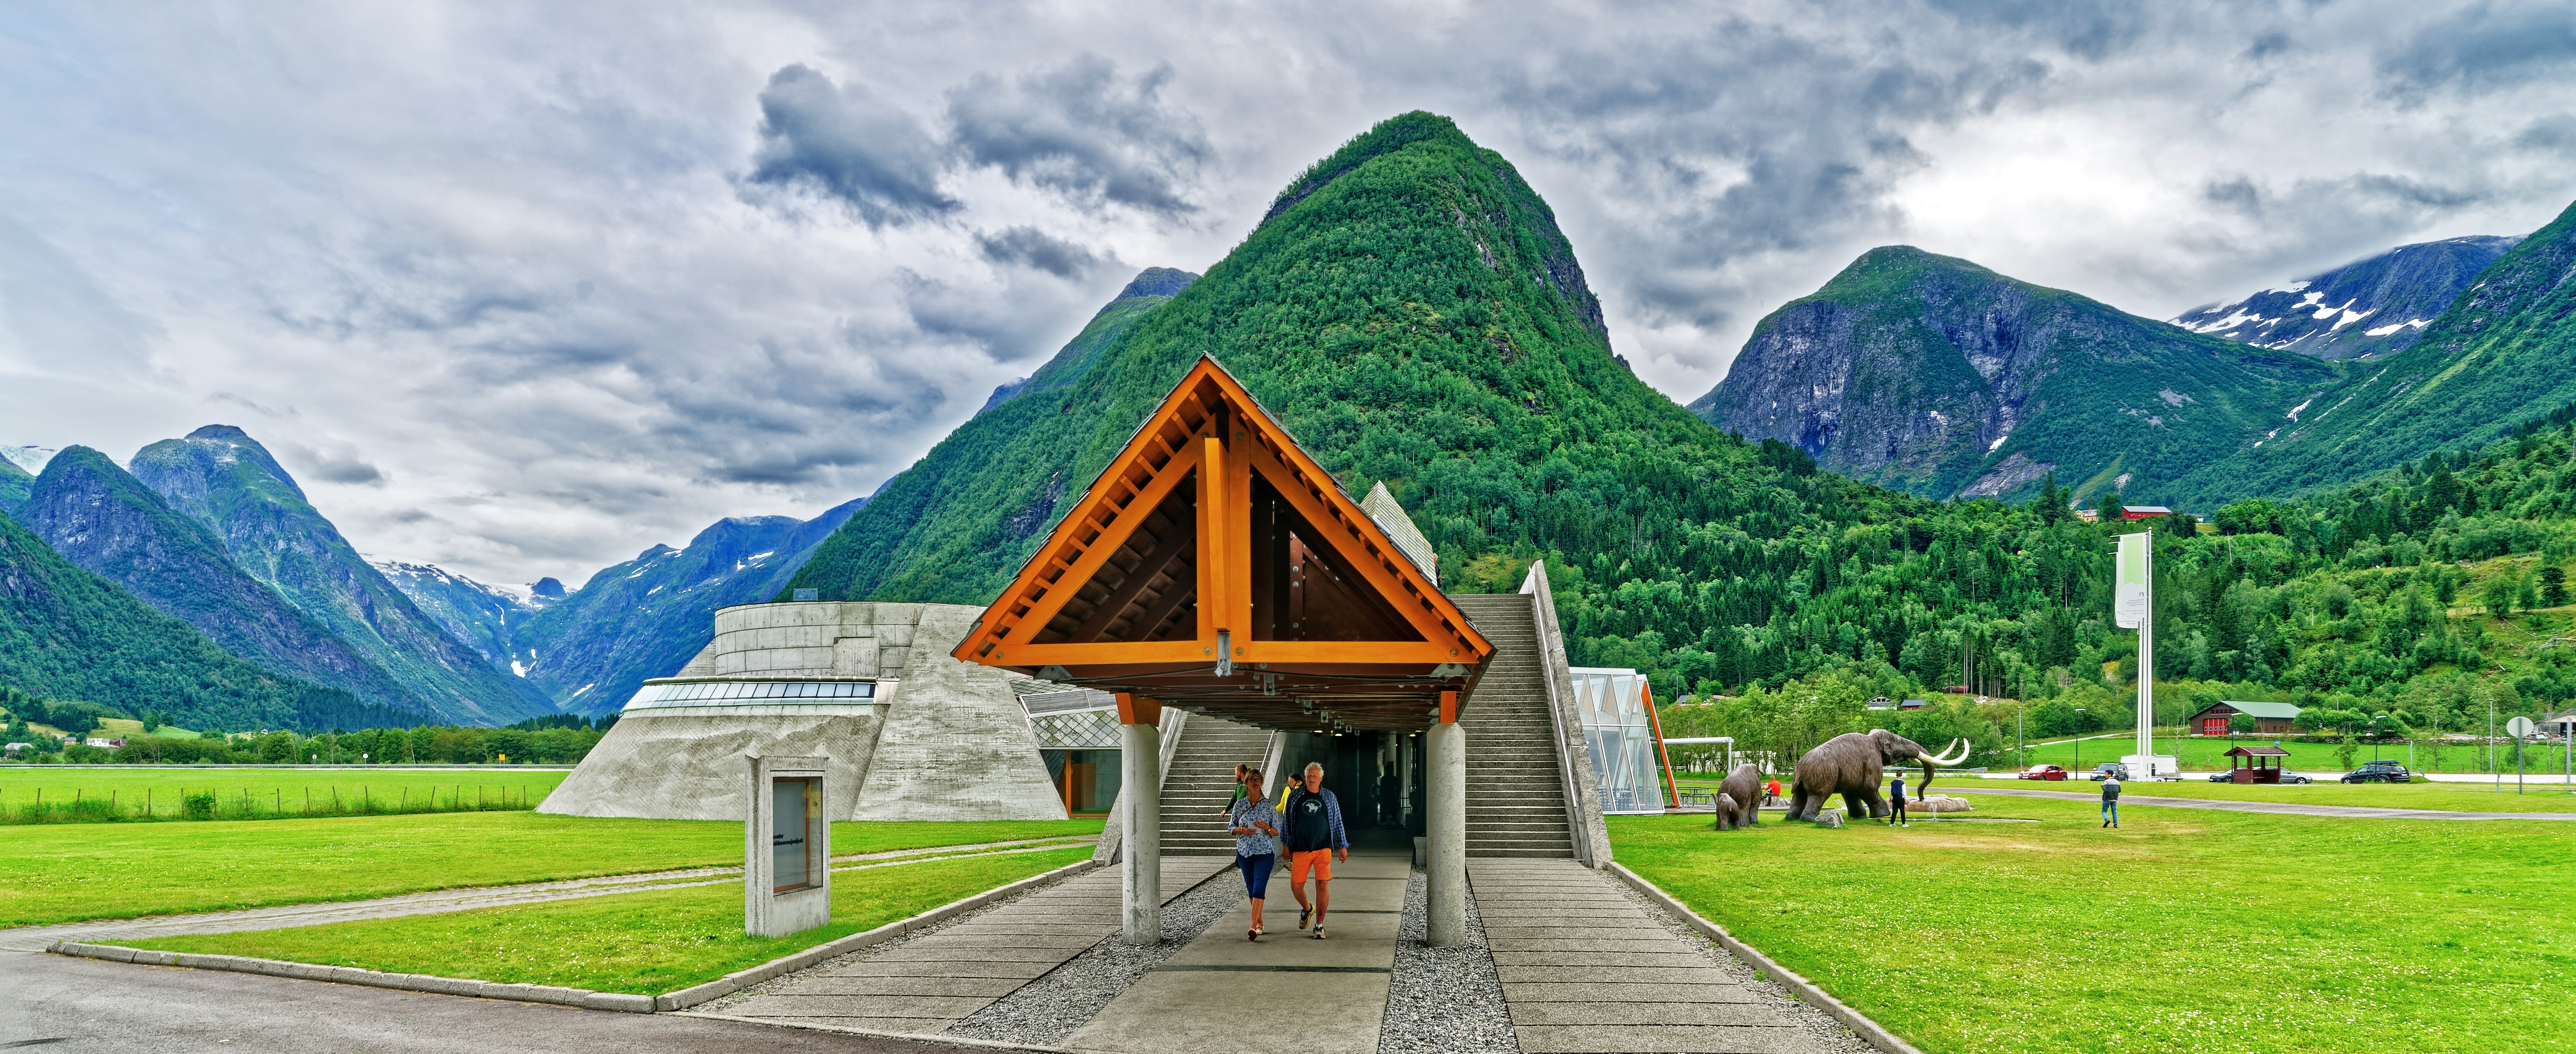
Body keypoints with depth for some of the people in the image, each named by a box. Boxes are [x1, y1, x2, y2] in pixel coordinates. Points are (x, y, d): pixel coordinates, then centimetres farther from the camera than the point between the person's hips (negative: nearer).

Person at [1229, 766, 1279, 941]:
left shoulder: (1269, 805, 0)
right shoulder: (1240, 805, 4)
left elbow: (1277, 832, 2)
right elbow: (1232, 828, 9)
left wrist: (1267, 828, -19)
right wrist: (1242, 830, -12)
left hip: (1265, 852, -3)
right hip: (1245, 852, 3)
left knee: (1259, 889, -15)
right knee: (1251, 891, 10)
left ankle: (1253, 927, -19)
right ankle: (1260, 923, 26)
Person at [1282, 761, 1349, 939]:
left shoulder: (1329, 798, 7)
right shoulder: (1295, 796, 6)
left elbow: (1337, 822, 13)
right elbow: (1288, 822, 13)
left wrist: (1343, 845, 10)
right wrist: (1287, 846, 11)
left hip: (1323, 849, -1)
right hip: (1300, 849, 1)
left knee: (1323, 885, -9)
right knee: (1296, 886, -2)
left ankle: (1319, 925, 2)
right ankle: (1307, 909, 31)